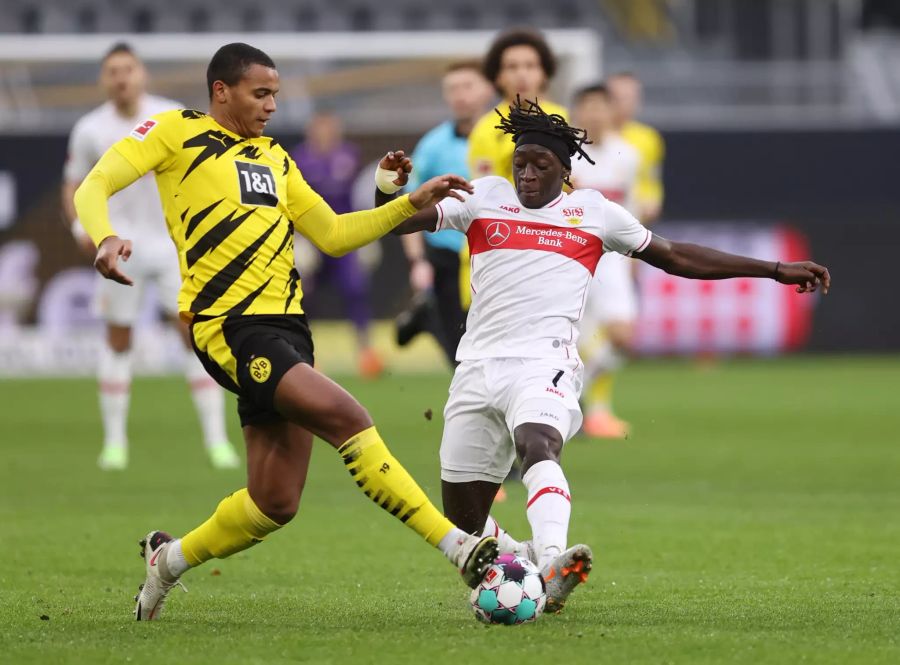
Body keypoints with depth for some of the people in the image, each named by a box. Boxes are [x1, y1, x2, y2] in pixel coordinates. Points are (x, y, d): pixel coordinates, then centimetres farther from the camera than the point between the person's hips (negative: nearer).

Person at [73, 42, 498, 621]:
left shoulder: (273, 157, 22)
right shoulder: (177, 132, 3)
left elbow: (333, 235, 24)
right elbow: (93, 188, -4)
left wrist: (411, 205, 14)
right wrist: (105, 240, -25)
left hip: (286, 328, 8)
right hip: (230, 326, -8)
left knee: (275, 503, 3)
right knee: (347, 417, -24)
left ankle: (170, 559, 27)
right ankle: (462, 550, -27)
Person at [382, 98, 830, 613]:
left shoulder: (592, 212, 13)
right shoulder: (485, 198, 14)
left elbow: (677, 257, 20)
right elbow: (401, 221, 11)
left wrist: (776, 271, 18)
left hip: (545, 364, -3)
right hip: (479, 367, 3)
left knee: (537, 444, -37)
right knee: (464, 525, 3)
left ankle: (551, 568, -56)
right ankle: (521, 557, 34)